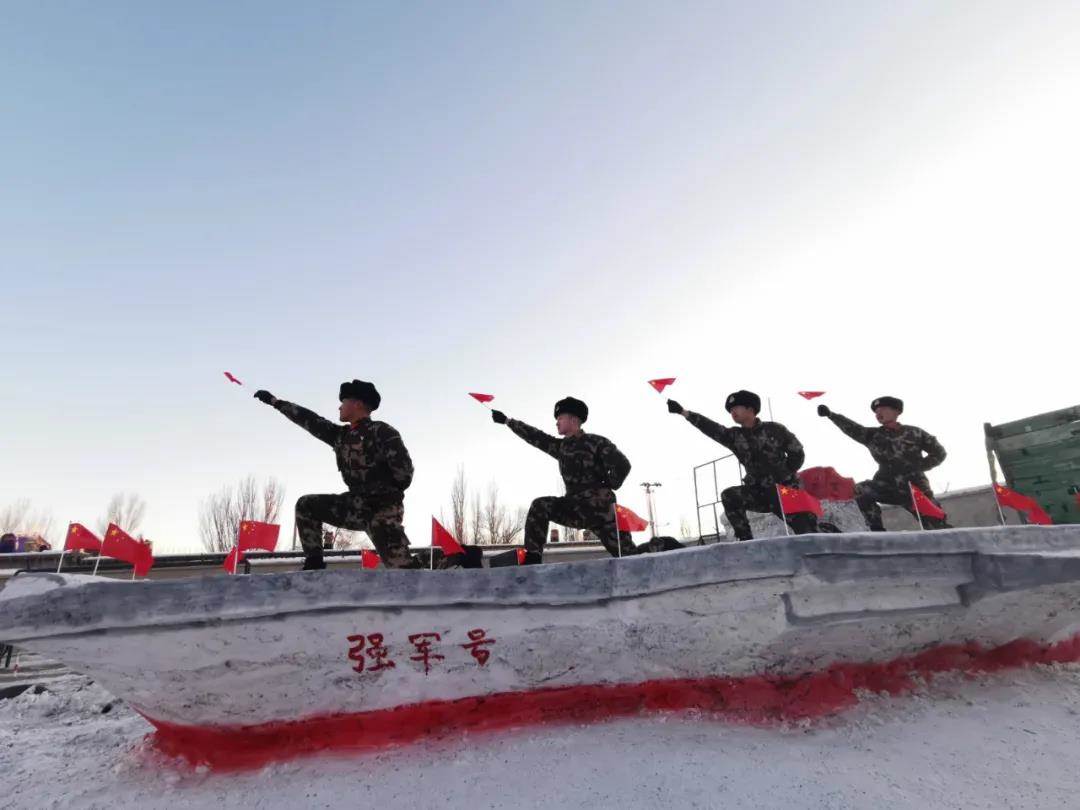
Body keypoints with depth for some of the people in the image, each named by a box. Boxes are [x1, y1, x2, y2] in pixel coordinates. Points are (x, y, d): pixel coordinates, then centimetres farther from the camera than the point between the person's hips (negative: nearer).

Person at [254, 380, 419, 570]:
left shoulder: (381, 431, -11)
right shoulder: (341, 435, 13)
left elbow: (403, 470, -18)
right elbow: (310, 420, 19)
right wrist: (275, 401, 24)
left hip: (382, 508, -8)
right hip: (354, 506, 8)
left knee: (400, 564, -21)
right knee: (306, 505, 13)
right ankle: (314, 563, 12)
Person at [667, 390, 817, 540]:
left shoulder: (774, 429, -3)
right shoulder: (734, 436, 3)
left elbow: (798, 453, 2)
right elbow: (710, 427, -9)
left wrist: (785, 474, -10)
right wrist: (683, 412, -18)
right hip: (759, 492, 2)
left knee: (807, 530, -9)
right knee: (729, 496, -22)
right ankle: (745, 539, -16)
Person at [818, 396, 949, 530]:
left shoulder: (914, 433, 3)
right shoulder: (873, 435, 5)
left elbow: (939, 453, 9)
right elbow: (851, 428, -10)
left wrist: (917, 467, -5)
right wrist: (830, 415, -25)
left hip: (916, 489, -1)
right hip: (888, 486, 1)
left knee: (937, 525, -6)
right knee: (861, 491, -21)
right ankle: (877, 530, -14)